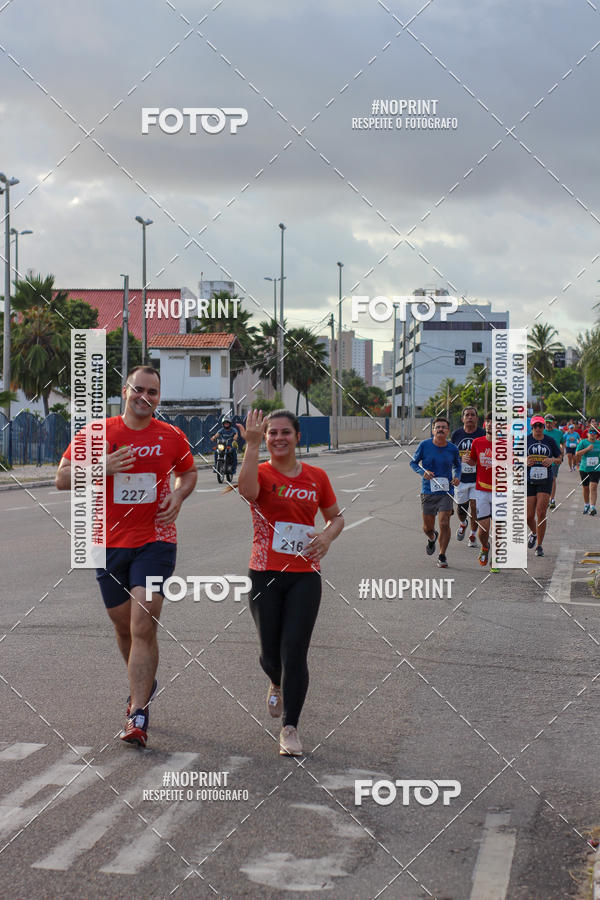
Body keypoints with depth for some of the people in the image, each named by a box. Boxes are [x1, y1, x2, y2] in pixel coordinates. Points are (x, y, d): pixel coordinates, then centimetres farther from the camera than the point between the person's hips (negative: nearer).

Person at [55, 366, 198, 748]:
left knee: (143, 627, -14)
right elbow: (62, 478, 0)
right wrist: (103, 468, -16)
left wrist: (177, 496, 0)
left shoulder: (172, 437, 4)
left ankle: (138, 716, -15)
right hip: (110, 544, 2)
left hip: (156, 542, -2)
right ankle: (144, 684, 41)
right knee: (124, 626, 13)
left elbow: (189, 472, 22)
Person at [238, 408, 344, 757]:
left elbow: (336, 516, 18)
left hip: (305, 575, 1)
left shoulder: (316, 477, 7)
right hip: (265, 574, -1)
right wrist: (252, 444, -30)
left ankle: (290, 728, 1)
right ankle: (277, 684, 43)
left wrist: (328, 535, -4)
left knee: (295, 650, -7)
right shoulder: (262, 473, -2)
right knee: (271, 651, 6)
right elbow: (247, 489, -27)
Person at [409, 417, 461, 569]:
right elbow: (413, 462, 5)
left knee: (444, 523, -12)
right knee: (427, 527, 8)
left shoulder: (453, 449, -1)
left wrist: (457, 477, -3)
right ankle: (432, 538, 47)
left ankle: (442, 556, 4)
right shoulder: (424, 445, -5)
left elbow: (457, 465, 17)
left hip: (446, 492, 0)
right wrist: (423, 472, -14)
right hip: (428, 492, 0)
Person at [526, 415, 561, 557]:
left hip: (545, 481, 0)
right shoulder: (525, 440, 2)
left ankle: (539, 546, 0)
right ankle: (534, 533, 32)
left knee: (541, 513, -10)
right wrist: (525, 461, -14)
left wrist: (552, 460, -9)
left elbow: (559, 459, 13)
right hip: (529, 480, 0)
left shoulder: (550, 441, 5)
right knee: (529, 515, -2)